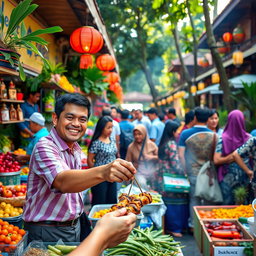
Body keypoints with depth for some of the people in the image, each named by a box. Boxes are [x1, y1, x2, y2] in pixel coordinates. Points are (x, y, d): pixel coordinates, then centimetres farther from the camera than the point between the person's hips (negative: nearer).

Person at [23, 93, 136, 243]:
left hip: (75, 225, 8)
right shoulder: (45, 147, -22)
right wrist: (102, 173, -57)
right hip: (47, 231, -7)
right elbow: (62, 182, -40)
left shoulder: (76, 149, 5)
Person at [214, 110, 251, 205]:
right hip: (245, 177, 2)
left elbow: (216, 160, -16)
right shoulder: (249, 138, -5)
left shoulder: (223, 139, -11)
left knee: (227, 204, 10)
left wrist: (229, 158, -7)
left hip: (228, 177, -2)